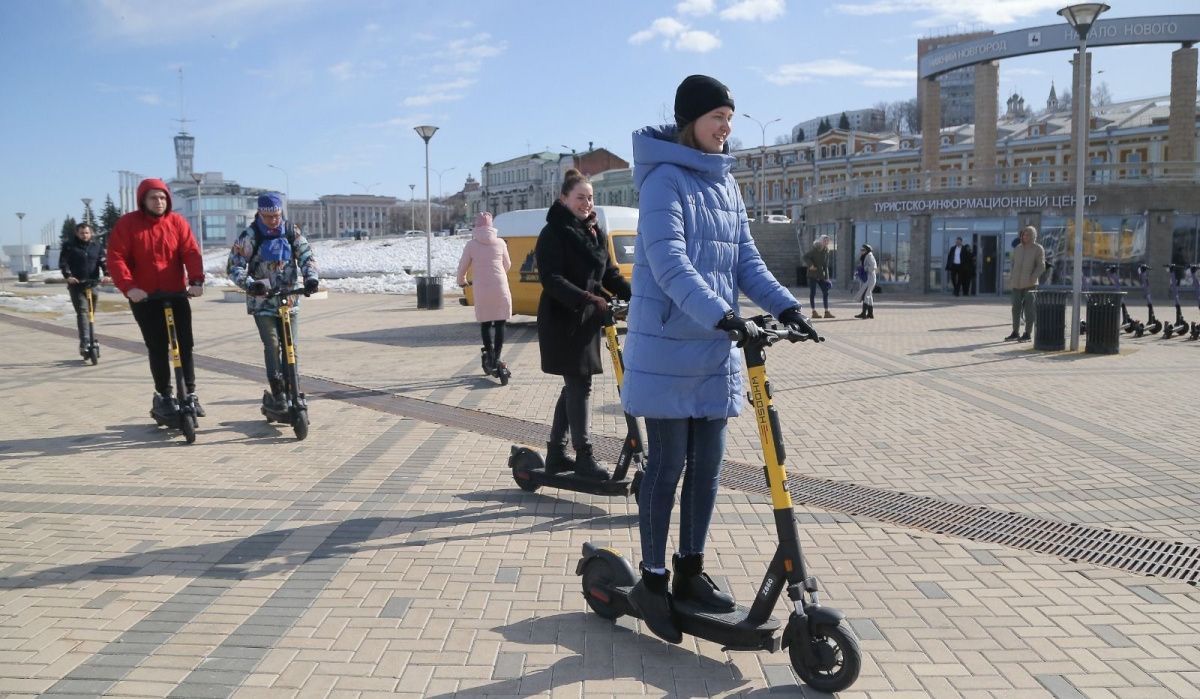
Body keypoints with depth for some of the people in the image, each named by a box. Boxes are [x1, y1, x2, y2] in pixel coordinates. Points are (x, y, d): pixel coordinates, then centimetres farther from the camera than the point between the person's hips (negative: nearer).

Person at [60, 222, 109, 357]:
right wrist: (68, 276, -22)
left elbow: (103, 261, 0)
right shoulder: (69, 246, 2)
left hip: (92, 283, 3)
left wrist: (106, 274, -18)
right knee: (82, 311, -18)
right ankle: (85, 343, -25)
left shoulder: (97, 245, 9)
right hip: (76, 284, -3)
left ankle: (90, 342, 21)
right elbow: (63, 262, -5)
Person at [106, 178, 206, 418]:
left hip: (177, 295, 2)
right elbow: (116, 258, -10)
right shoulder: (127, 224, -4)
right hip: (145, 297, -2)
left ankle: (190, 393, 11)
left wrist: (196, 280, -22)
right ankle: (163, 396, 12)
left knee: (185, 345, 2)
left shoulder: (177, 222, 2)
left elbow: (191, 252, -6)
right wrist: (128, 287, -23)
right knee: (158, 348, 0)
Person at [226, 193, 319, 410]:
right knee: (272, 346, -11)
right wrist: (249, 284, -26)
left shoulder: (292, 232, 1)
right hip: (263, 302, -2)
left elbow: (306, 256, -2)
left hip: (289, 300, 3)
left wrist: (311, 277, -22)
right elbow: (233, 266, -8)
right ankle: (277, 392, -2)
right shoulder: (249, 236, -7)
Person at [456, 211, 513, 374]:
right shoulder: (500, 243, 3)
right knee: (500, 323, 7)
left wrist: (462, 281, 27)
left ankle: (489, 353, 0)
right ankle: (496, 358, 2)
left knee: (485, 323, 12)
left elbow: (462, 266, 6)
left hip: (482, 289, 0)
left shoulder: (471, 245, -1)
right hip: (500, 288, 0)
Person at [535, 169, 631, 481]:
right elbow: (551, 279, -19)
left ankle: (556, 454, 22)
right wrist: (588, 298, -31)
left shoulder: (595, 233, 14)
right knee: (579, 385, -6)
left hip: (587, 320, 8)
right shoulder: (553, 234, -9)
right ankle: (584, 456, 3)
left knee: (574, 386, 12)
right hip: (561, 321, -8)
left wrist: (635, 296, -4)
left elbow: (610, 273, 13)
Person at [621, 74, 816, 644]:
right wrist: (724, 316, -34)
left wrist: (785, 305, -5)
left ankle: (691, 572, 25)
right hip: (669, 349, -7)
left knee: (706, 465, 11)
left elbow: (745, 259, 11)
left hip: (715, 351, 7)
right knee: (667, 465, 1)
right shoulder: (666, 179, -11)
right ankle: (652, 581, 15)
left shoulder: (725, 182, 13)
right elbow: (668, 263, -23)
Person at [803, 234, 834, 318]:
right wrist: (810, 264, -28)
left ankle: (826, 312, 6)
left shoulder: (827, 250, 8)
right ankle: (814, 312, 4)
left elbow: (826, 265, 11)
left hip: (822, 276, 6)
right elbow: (805, 256, -14)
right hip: (813, 274, -6)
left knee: (825, 292, 1)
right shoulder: (814, 249, -9)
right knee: (812, 293, 0)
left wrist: (826, 277, 6)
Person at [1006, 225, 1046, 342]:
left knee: (1028, 309, -2)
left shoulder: (1038, 249, -2)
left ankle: (1027, 334, 3)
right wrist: (1010, 279, 9)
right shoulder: (1017, 248, 12)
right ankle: (1015, 332, 17)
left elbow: (1041, 266, -5)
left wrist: (1032, 278, -16)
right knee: (1016, 308, 8)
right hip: (1017, 284, 5)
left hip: (1029, 284, -5)